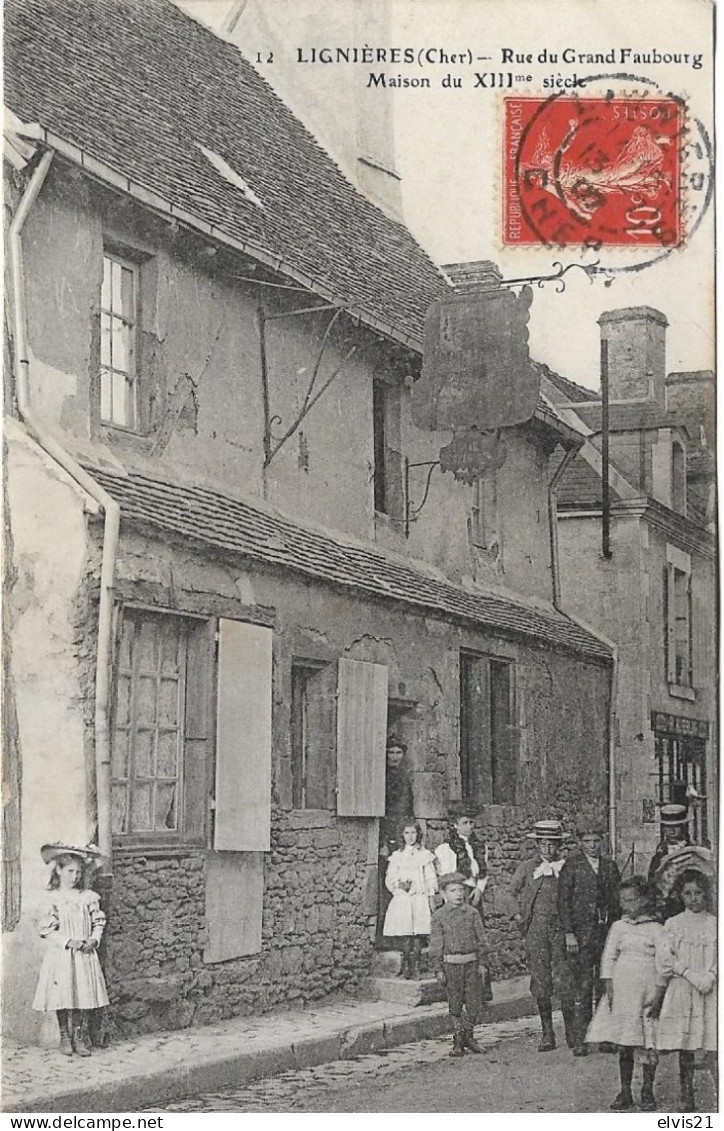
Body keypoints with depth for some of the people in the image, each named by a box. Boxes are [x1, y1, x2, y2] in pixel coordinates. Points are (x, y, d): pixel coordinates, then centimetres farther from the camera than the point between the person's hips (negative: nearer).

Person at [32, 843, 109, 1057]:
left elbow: (98, 922, 9)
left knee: (84, 996, 2)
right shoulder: (53, 898, -5)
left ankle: (80, 1038, 13)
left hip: (85, 955, 2)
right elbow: (47, 929, -8)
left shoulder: (89, 897, 4)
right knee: (63, 997, 1)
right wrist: (69, 942, -16)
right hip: (61, 955, -2)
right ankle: (65, 1038, 16)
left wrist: (94, 939, -8)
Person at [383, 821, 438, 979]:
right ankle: (407, 966, 0)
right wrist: (399, 885, -9)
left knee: (418, 935, -7)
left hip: (420, 899, -1)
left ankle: (416, 966, -4)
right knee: (405, 935, -6)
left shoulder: (425, 855, 8)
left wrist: (431, 899, 1)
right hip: (401, 899, 1)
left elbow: (431, 879, 8)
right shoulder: (397, 856, 11)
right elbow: (389, 879, 10)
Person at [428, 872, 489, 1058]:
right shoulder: (439, 916, 0)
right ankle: (458, 1040, 13)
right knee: (455, 1004, 3)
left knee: (474, 1002, 3)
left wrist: (482, 963, 2)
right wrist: (438, 969, -4)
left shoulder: (472, 913, 4)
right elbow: (435, 945, 0)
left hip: (472, 962, 1)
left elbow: (481, 939, 7)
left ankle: (469, 1035, 22)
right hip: (450, 964, -1)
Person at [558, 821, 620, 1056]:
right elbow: (563, 901, -3)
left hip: (608, 931, 4)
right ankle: (580, 1039, 0)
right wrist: (569, 933, -10)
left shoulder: (610, 865, 12)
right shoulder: (571, 865, 0)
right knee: (583, 986, -5)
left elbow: (617, 899, 14)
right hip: (581, 932, -4)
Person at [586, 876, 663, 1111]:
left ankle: (647, 1093, 10)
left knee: (648, 1045, -2)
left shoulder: (656, 930, 1)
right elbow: (608, 958, 6)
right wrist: (608, 987, -3)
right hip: (621, 992, 2)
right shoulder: (618, 927, 8)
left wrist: (659, 995, -6)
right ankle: (625, 1093, 14)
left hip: (647, 994, -2)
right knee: (623, 1046, 5)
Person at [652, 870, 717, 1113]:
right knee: (685, 1047, 1)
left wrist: (710, 977, -14)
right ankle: (687, 1098, 7)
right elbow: (664, 958, -1)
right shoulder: (672, 925, 8)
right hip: (680, 991, 1)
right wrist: (690, 974, -11)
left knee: (712, 1047, -7)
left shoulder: (715, 924, 8)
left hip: (711, 992, -1)